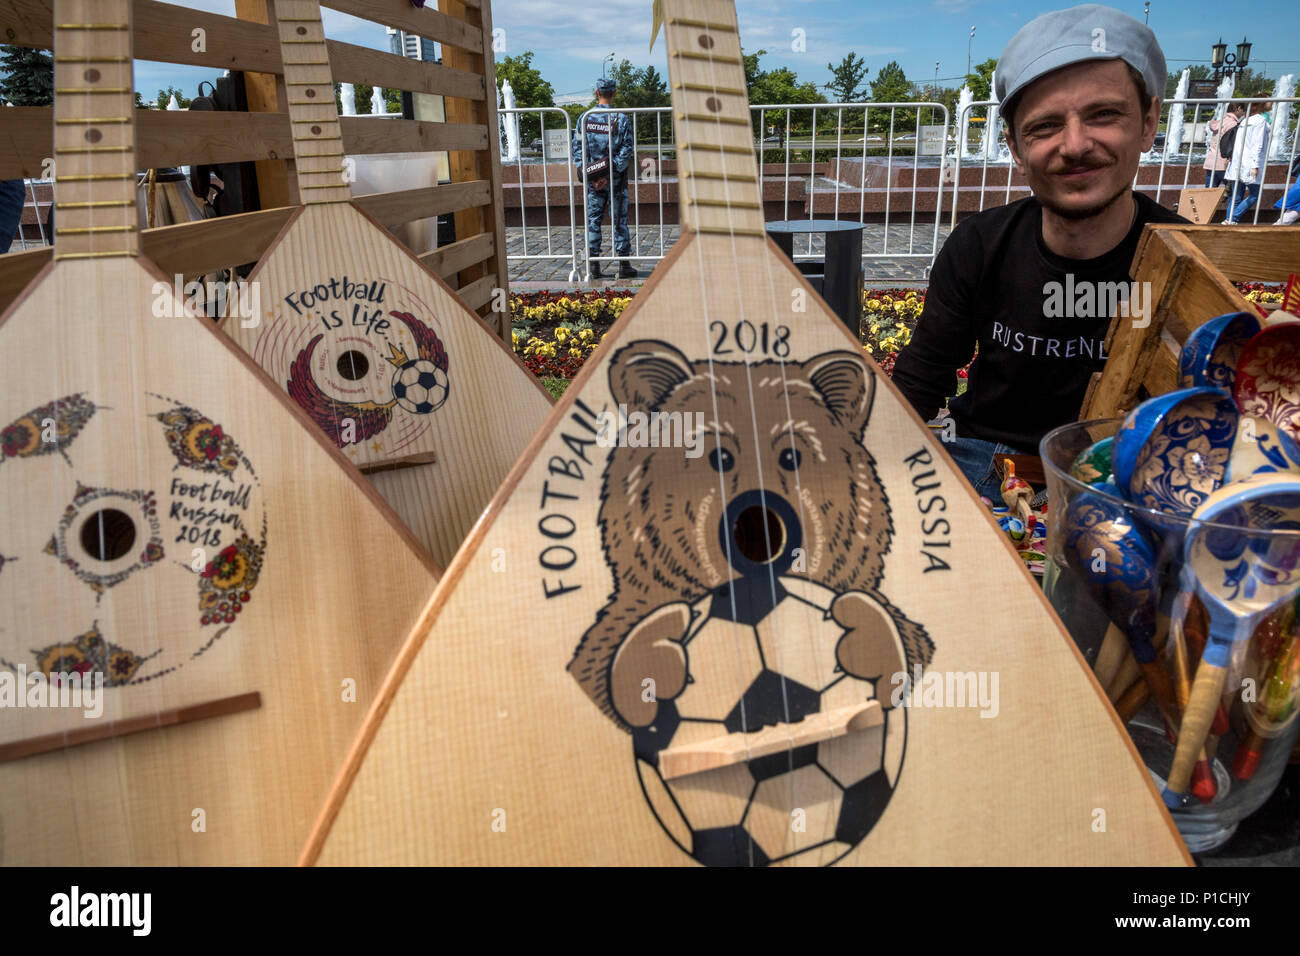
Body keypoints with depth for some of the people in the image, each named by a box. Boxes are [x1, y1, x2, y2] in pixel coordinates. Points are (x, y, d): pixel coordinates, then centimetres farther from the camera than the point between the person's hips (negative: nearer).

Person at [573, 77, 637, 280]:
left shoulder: (585, 119, 2)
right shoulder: (622, 119, -6)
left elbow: (577, 148, 2)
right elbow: (626, 150, -10)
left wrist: (583, 172, 2)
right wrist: (614, 170, -9)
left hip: (592, 179, 2)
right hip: (615, 179, -2)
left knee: (593, 220, 8)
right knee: (619, 221, 3)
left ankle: (593, 264, 6)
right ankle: (624, 265, 5)